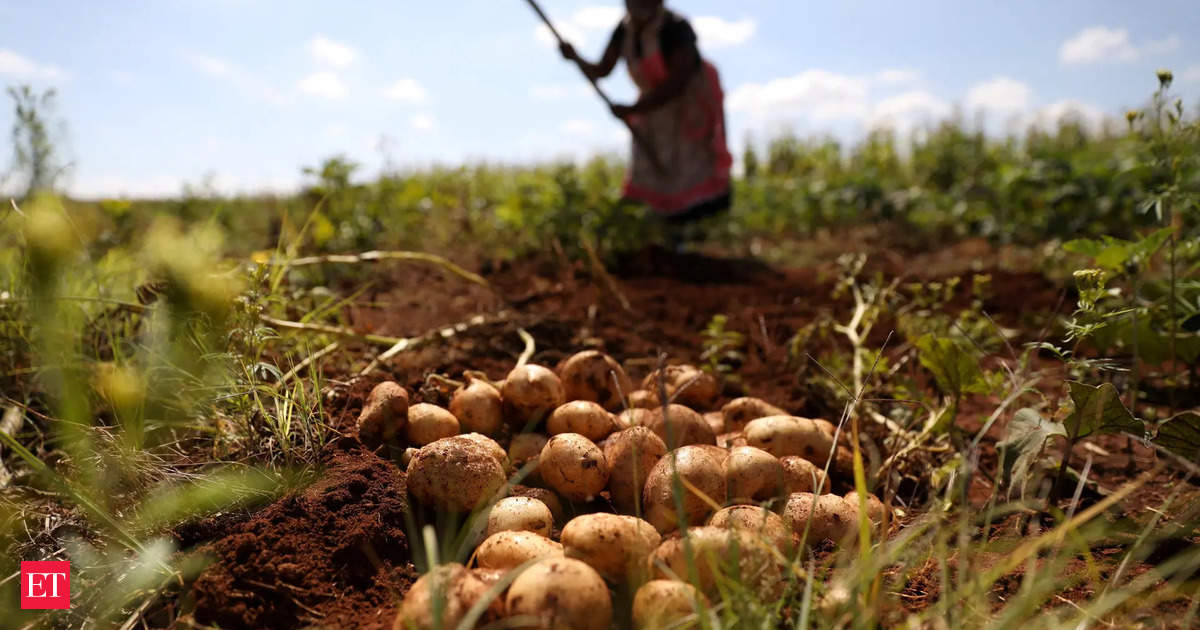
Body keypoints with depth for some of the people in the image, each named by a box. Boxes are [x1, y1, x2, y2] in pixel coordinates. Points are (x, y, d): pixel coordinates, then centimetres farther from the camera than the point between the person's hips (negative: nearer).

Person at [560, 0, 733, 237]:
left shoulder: (676, 28, -27)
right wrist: (575, 57, -23)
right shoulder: (625, 29, -7)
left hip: (693, 104, -6)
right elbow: (601, 71, -3)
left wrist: (632, 110, -33)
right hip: (656, 104, 7)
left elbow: (676, 84, -32)